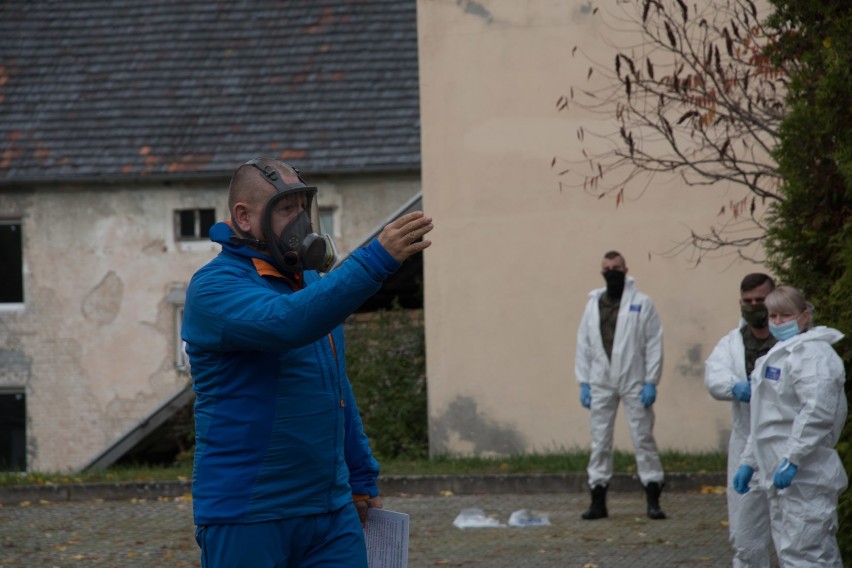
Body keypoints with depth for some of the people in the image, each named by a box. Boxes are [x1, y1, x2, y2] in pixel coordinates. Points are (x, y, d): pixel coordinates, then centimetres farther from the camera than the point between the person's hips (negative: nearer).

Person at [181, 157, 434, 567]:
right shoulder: (214, 287, -11)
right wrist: (376, 260, -37)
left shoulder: (311, 283, 14)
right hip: (247, 517, -7)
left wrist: (362, 479, 22)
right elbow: (286, 322, -32)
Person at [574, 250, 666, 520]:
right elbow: (584, 345, 11)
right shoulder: (593, 305, 11)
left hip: (634, 382, -3)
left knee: (643, 437, -2)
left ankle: (653, 500, 1)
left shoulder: (642, 304, 0)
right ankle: (598, 501, 9)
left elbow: (654, 344, -3)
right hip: (601, 383, 3)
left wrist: (651, 382, -10)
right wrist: (583, 383, 4)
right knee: (599, 441, 4)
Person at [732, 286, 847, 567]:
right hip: (783, 480, 11)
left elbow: (817, 412, -26)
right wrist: (749, 462, 26)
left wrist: (792, 460, -28)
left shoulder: (812, 354, -13)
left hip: (805, 477, -11)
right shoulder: (780, 354, 21)